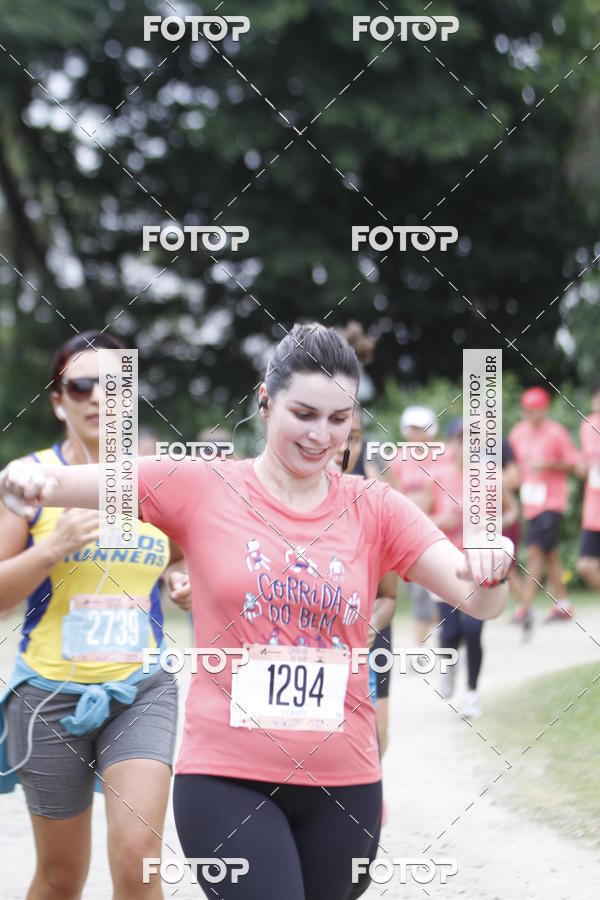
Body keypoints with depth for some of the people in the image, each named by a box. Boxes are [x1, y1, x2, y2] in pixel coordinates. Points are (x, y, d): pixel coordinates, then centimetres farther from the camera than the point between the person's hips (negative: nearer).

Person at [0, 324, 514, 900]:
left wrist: (490, 569, -27)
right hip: (226, 776, -3)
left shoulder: (373, 509, 5)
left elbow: (478, 601, -3)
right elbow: (76, 482, -10)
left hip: (344, 782, 3)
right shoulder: (201, 489, -1)